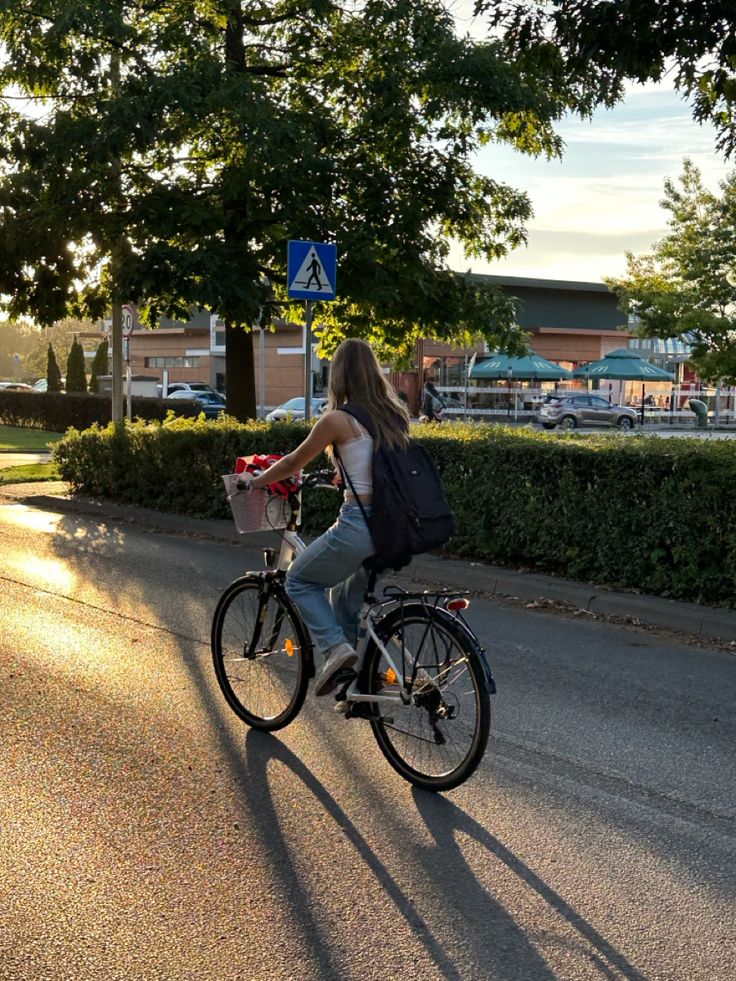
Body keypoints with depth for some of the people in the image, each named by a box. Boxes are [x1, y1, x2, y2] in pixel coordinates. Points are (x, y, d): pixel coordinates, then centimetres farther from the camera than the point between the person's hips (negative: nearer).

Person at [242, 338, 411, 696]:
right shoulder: (393, 414, 11)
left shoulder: (337, 419, -7)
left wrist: (254, 481, 22)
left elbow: (293, 463, 5)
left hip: (359, 524, -7)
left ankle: (335, 646, -4)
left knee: (300, 580, 16)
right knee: (347, 596, 27)